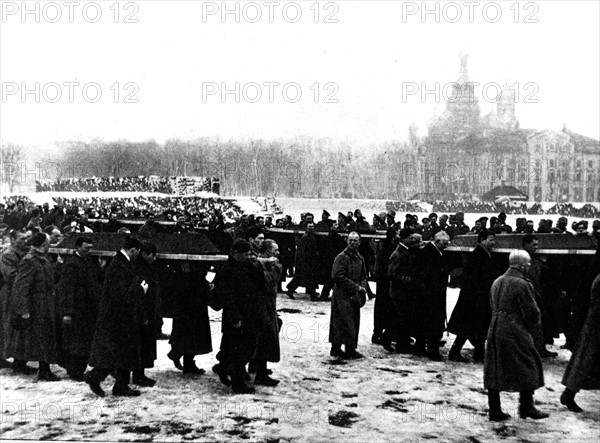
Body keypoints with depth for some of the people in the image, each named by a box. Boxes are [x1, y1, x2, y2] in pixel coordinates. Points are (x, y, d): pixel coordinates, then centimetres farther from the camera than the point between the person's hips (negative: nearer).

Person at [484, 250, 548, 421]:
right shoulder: (522, 284, -13)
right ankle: (526, 407, 15)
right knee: (527, 367, 9)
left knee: (494, 371, 9)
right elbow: (532, 312, -12)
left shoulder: (497, 282, 11)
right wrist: (530, 328, 6)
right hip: (516, 333, -7)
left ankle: (495, 410, 13)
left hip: (494, 330, 7)